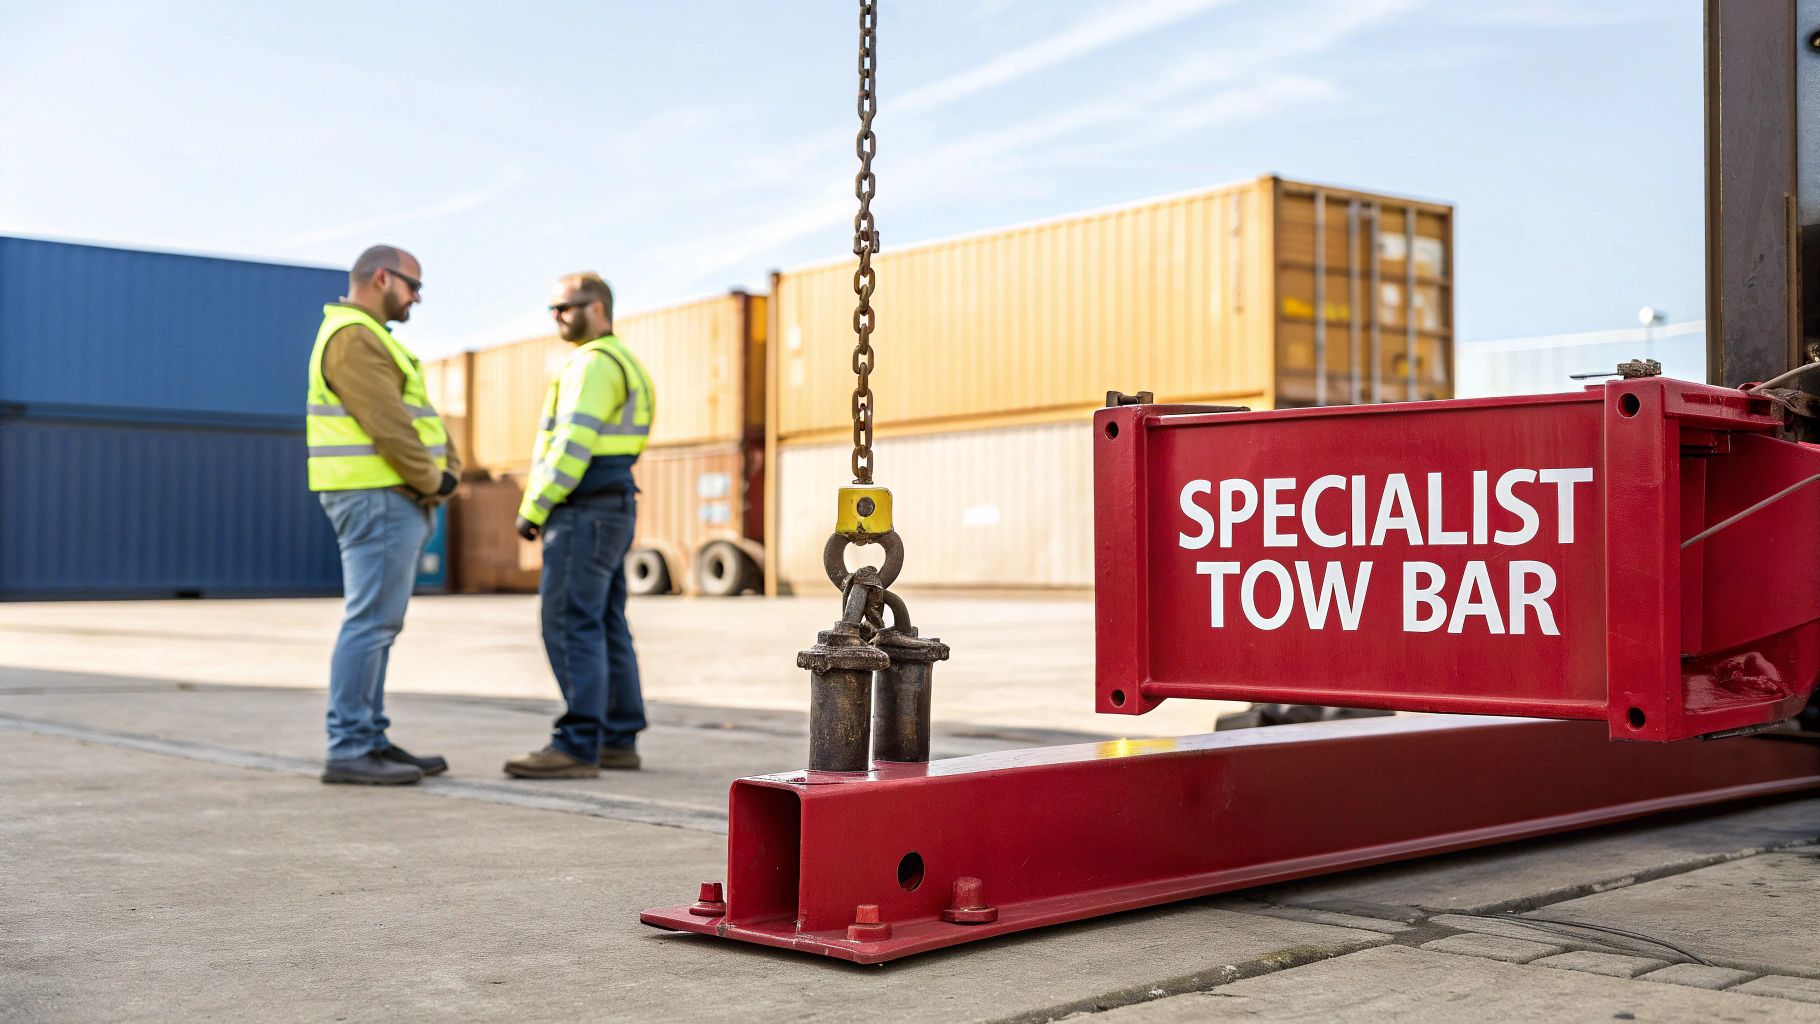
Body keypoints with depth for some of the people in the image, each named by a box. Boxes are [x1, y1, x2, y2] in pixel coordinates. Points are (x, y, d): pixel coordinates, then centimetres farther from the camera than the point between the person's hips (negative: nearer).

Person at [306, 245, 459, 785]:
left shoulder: (370, 338, 21)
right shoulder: (353, 336, -12)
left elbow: (422, 416, 17)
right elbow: (387, 423, -19)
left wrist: (449, 469, 2)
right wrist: (431, 481, -9)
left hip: (395, 499, 11)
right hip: (378, 498, -11)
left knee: (378, 625, 11)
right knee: (370, 623, -10)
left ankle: (371, 741, 15)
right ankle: (348, 751, -8)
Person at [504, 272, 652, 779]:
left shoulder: (594, 363, -13)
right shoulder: (615, 365, 20)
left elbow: (573, 445, -20)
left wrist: (534, 508, -17)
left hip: (584, 514, -10)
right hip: (609, 511, 10)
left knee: (570, 627, -12)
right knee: (603, 628, 10)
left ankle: (577, 747, -14)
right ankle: (619, 741, 12)